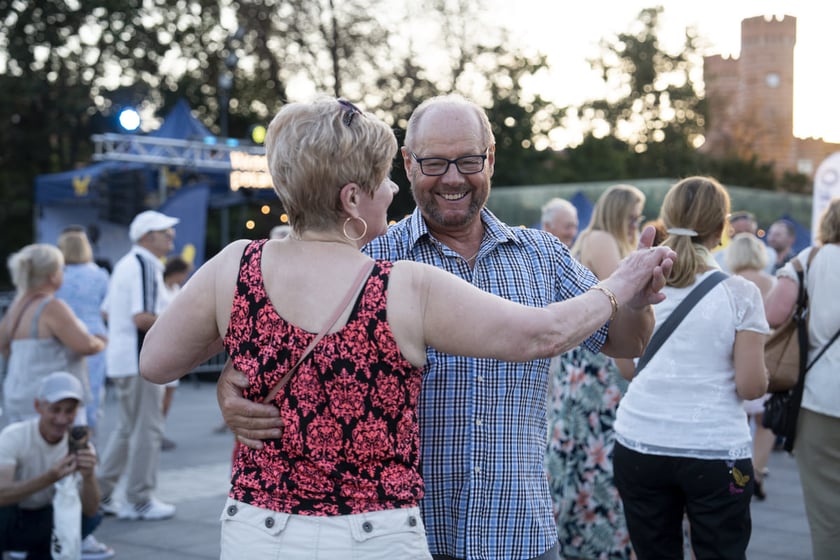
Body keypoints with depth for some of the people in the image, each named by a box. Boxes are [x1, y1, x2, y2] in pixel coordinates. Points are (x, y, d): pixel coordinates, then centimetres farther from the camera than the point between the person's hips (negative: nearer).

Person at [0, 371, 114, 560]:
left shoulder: (80, 445, -11)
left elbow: (90, 510, -19)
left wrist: (88, 476, -39)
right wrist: (49, 478, -48)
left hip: (41, 524, 4)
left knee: (91, 519, -23)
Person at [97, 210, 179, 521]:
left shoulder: (125, 263, 16)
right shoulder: (146, 266, -15)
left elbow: (107, 311, 22)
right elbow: (142, 318, -24)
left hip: (120, 358, 10)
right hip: (140, 359, -10)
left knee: (127, 427, 18)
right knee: (147, 429, -2)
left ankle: (100, 494, 23)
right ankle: (139, 501, 4)